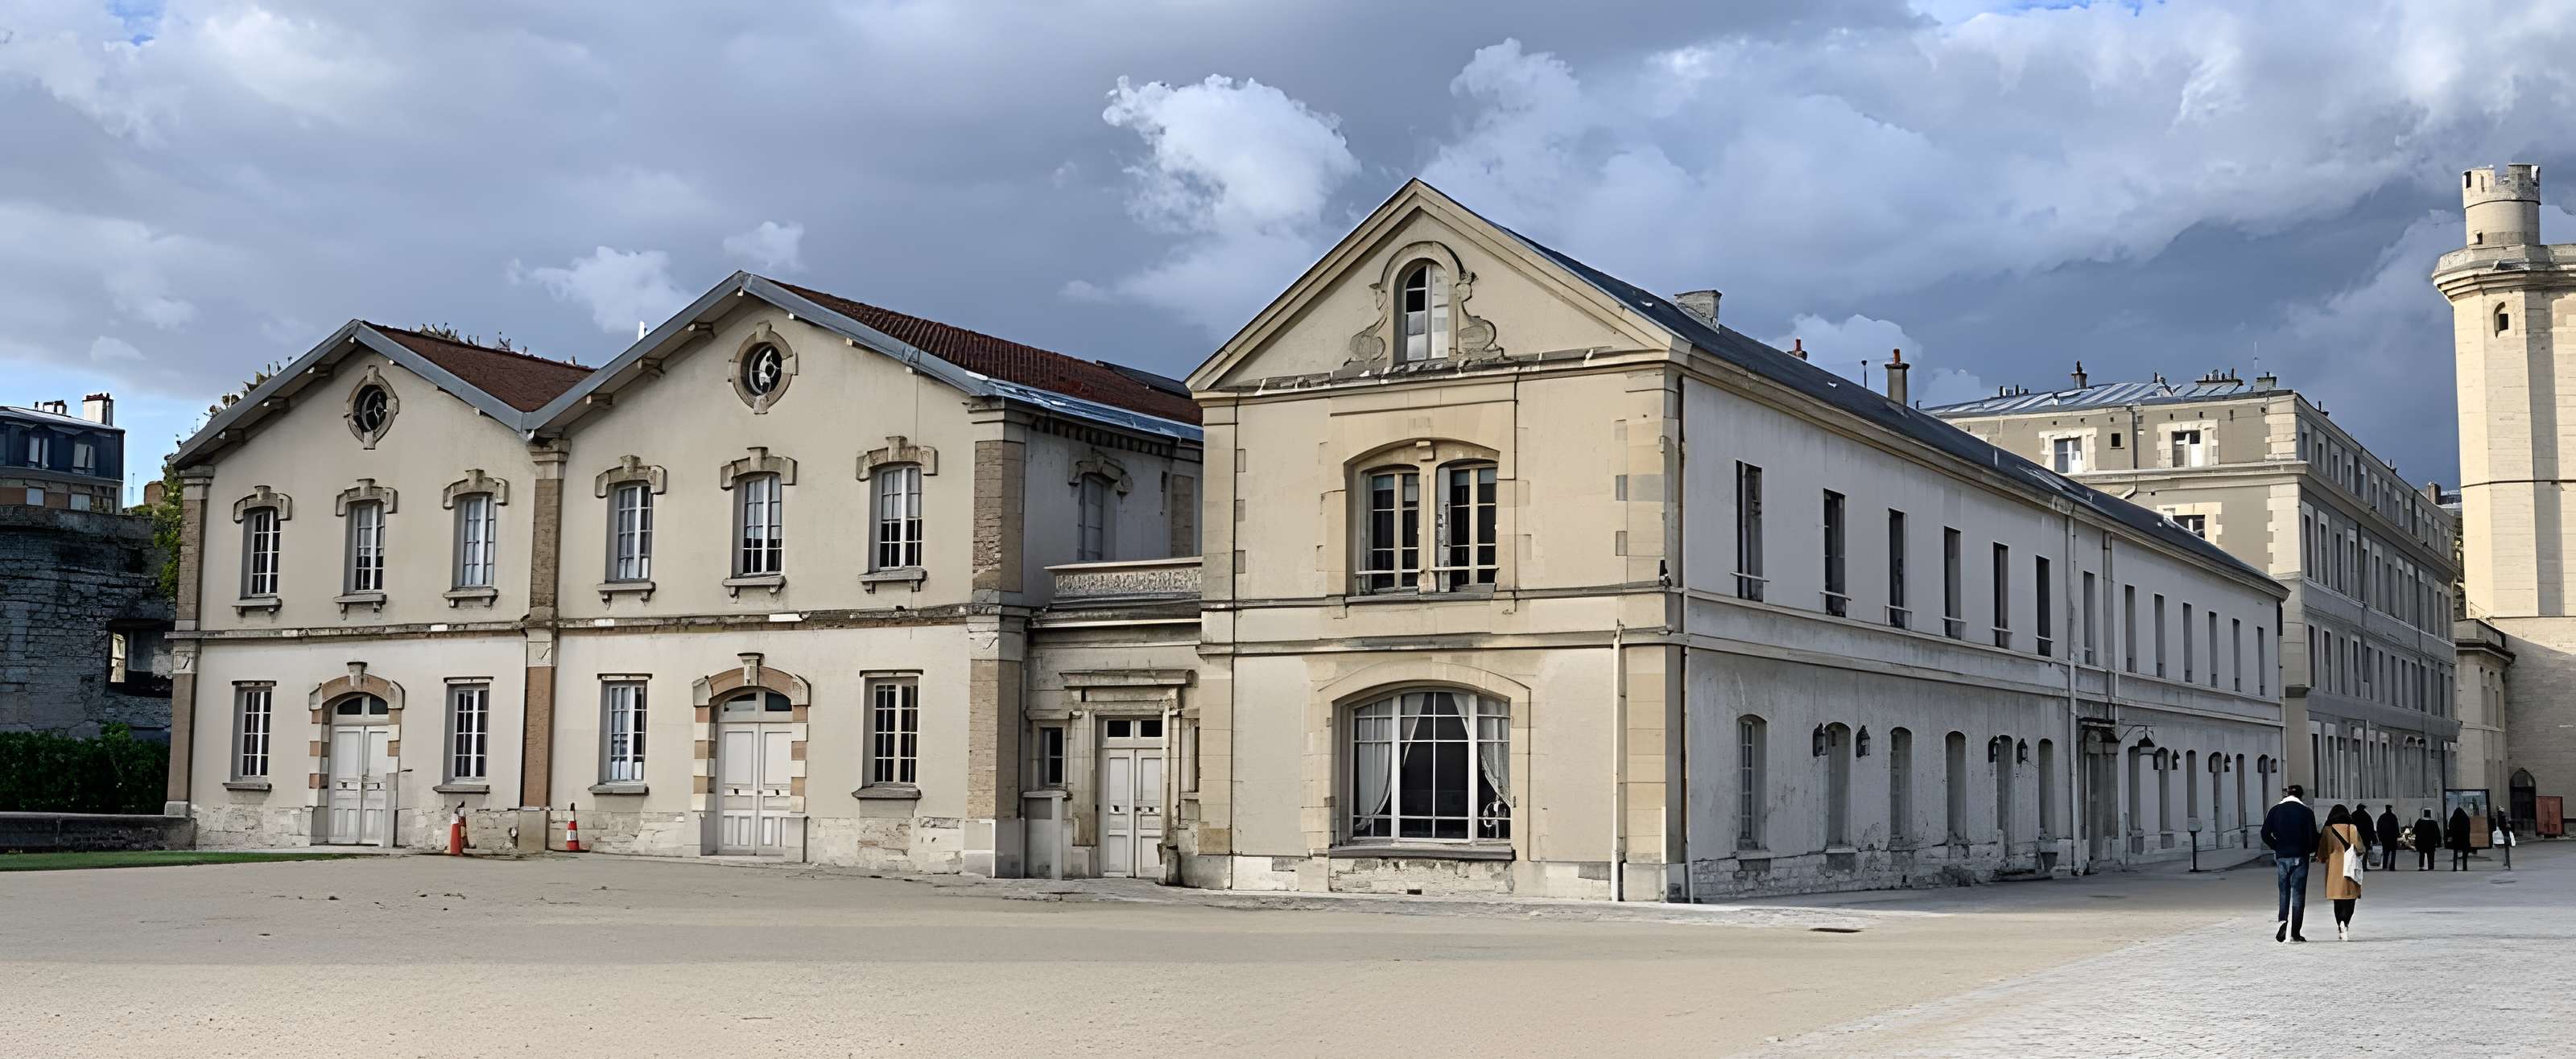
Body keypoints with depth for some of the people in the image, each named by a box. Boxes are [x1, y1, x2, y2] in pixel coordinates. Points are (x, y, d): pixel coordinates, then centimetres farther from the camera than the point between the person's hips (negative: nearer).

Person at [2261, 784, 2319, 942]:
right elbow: (2313, 836, -9)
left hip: (2281, 857, 2)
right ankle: (2295, 932, 1)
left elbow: (2265, 834, -5)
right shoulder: (2306, 811, -4)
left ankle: (2283, 921, -11)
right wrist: (2312, 850, 10)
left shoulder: (2275, 810, 1)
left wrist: (2277, 846, 9)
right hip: (2300, 857, -2)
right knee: (2298, 894, 3)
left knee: (2284, 892, 12)